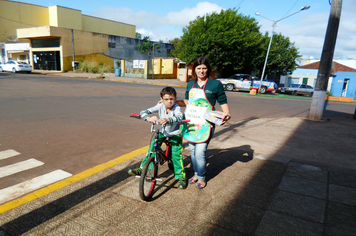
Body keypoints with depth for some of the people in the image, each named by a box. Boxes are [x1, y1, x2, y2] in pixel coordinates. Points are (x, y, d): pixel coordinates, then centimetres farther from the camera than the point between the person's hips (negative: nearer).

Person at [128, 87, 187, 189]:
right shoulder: (160, 106, -15)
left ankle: (181, 176, 1)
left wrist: (167, 119, -63)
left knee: (176, 153, -14)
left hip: (175, 134, -3)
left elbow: (179, 117, -45)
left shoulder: (177, 108, -23)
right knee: (152, 148, -8)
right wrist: (148, 118, -45)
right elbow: (143, 112, -22)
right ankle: (143, 168, 9)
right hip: (163, 132, 4)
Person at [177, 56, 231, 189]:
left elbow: (223, 102, 2)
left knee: (200, 152, -6)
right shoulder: (190, 84, 11)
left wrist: (227, 114, -16)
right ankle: (196, 174, 34)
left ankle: (201, 177, 17)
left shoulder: (216, 84, -3)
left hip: (205, 124, -5)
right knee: (193, 151, 13)